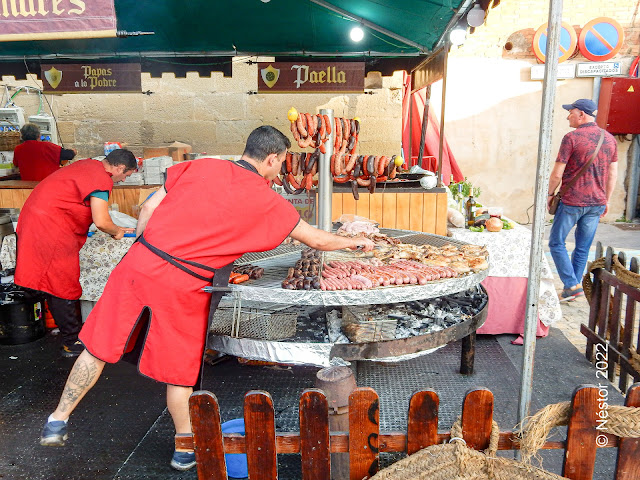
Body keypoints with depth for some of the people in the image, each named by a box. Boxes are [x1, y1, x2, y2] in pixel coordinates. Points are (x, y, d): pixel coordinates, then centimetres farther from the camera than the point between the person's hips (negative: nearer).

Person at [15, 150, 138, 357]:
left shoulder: (88, 165, 13)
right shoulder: (102, 178, -16)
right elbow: (101, 222, -22)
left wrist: (116, 228, 22)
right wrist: (117, 231, -1)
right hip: (49, 228, -10)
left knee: (53, 283, 17)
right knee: (63, 287, -2)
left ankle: (71, 330, 29)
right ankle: (72, 342, 8)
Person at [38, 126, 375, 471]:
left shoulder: (200, 166, 6)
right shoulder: (267, 201, -2)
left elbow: (149, 208, 6)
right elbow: (316, 239, 7)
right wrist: (356, 242, 25)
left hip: (139, 263, 4)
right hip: (182, 287, -4)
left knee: (100, 345, 19)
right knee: (180, 371, 14)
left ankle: (57, 422, 34)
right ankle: (185, 449, 33)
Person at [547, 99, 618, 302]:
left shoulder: (572, 138, -12)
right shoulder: (609, 139, 7)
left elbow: (557, 174, -13)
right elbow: (613, 174, 11)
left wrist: (549, 194, 2)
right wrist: (606, 200, 18)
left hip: (572, 202, -6)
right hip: (597, 204, 6)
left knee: (557, 243, 7)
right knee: (583, 248, 13)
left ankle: (572, 285, 0)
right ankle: (573, 288, 20)